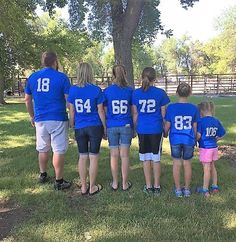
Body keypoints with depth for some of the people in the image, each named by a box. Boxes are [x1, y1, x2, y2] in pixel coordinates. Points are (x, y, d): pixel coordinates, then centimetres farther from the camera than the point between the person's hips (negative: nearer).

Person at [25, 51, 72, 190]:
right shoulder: (62, 77, -6)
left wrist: (32, 116, 24)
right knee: (59, 150, 2)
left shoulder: (33, 77, 7)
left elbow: (28, 100, 13)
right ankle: (59, 181, 9)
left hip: (40, 120, 5)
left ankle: (43, 175, 33)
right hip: (58, 119, -5)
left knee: (43, 149, 18)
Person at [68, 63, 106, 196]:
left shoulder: (73, 90, -2)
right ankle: (92, 187, 18)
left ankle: (84, 187, 23)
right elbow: (100, 111, -5)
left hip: (79, 128, 3)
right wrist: (105, 127, 6)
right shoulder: (96, 90, -9)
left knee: (83, 156, 13)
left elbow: (72, 111, 3)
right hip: (95, 127, -2)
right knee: (94, 157, 7)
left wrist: (72, 125, 15)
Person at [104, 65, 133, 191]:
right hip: (126, 126, 0)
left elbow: (105, 111, 0)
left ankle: (114, 183, 20)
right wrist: (134, 128, 12)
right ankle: (125, 183, 16)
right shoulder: (130, 91, -1)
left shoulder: (107, 91, -3)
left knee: (114, 155, 9)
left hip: (111, 127, 0)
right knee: (125, 155, 7)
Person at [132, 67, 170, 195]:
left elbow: (135, 114, 2)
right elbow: (164, 114, 0)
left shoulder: (136, 93, -2)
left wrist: (136, 128, 14)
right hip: (156, 129, 0)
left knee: (146, 158, 10)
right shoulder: (160, 93, -4)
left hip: (142, 129, 1)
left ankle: (148, 186, 18)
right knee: (156, 158, 9)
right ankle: (157, 186, 17)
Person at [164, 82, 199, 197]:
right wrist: (195, 139, 16)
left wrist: (165, 134, 16)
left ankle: (178, 189, 19)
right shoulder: (194, 108, -5)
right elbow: (195, 127, 1)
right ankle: (187, 189, 23)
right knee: (187, 163, 12)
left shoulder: (171, 107, -8)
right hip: (189, 140, 1)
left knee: (177, 163, 10)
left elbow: (167, 126, -4)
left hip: (175, 140, -1)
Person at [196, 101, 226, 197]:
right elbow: (221, 135, 6)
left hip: (205, 148, -6)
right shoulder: (216, 121, 3)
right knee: (212, 167, 20)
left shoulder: (201, 121, -16)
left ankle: (205, 190, 10)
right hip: (214, 147, 6)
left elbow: (198, 135, -20)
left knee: (206, 169, 0)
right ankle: (215, 186, 30)